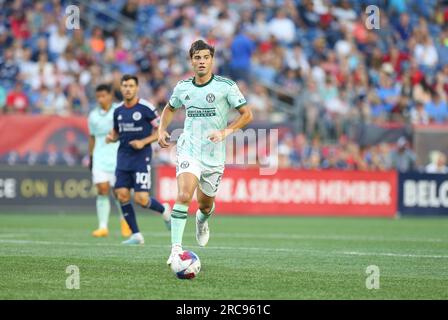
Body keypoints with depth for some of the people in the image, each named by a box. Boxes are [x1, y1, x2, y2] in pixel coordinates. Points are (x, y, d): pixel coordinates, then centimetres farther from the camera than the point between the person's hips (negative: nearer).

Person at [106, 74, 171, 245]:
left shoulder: (146, 108, -8)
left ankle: (164, 210, 21)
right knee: (122, 195, -6)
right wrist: (111, 137, -1)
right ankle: (136, 235, 4)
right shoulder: (118, 111, 8)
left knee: (141, 199, -12)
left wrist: (144, 142, -17)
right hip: (123, 157, 5)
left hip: (141, 157, -5)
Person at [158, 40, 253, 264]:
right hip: (189, 150, 0)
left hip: (214, 155, 0)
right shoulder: (182, 88, 5)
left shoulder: (226, 86, -5)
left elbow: (247, 114, -3)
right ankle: (176, 248, -23)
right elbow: (170, 109, 25)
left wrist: (226, 131, -16)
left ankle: (202, 221, 54)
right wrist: (162, 130, 8)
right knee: (184, 196, -23)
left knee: (205, 204, 15)